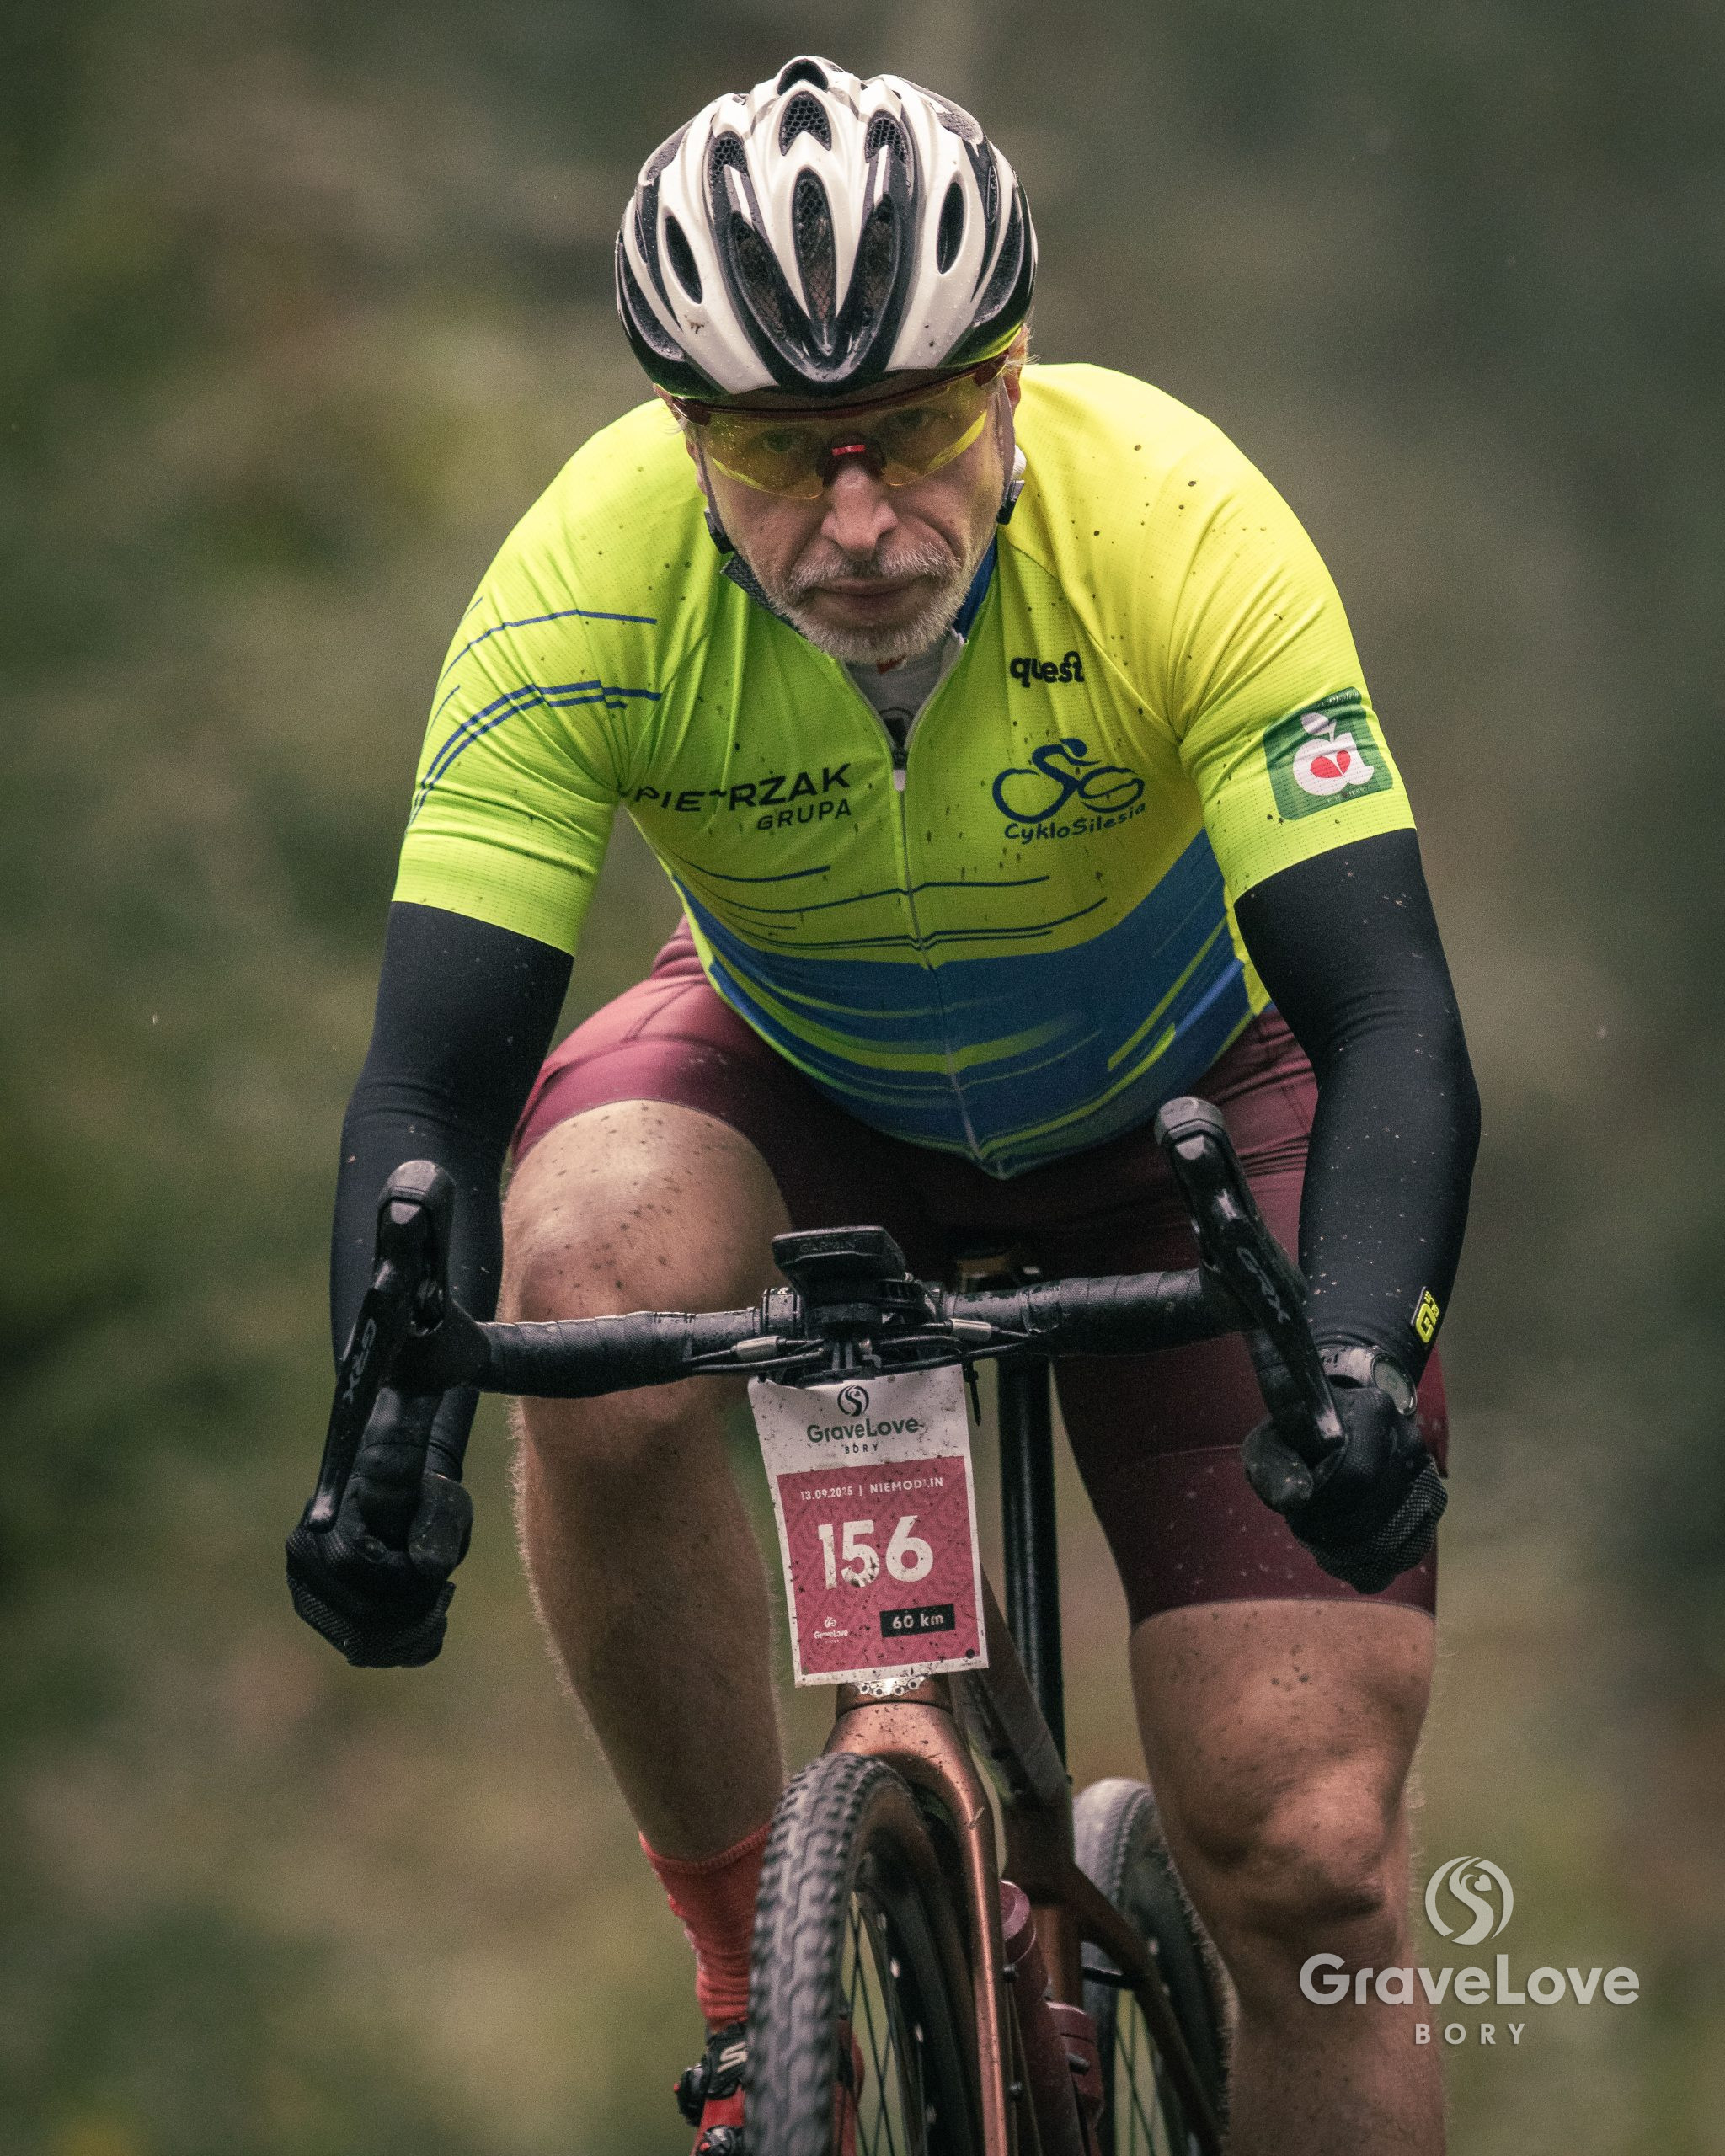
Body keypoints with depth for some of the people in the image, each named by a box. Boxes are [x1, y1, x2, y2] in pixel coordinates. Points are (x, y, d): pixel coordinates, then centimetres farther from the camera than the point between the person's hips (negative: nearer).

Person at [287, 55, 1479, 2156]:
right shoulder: (584, 585, -30)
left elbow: (1391, 1030, -36)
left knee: (1307, 1867, -12)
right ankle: (751, 1978, -15)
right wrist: (387, 1440, -48)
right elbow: (429, 1082, -30)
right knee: (596, 1277, -35)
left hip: (1184, 1107, -1)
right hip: (801, 1084, 1)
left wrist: (1361, 1357, -54)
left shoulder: (1179, 526, -33)